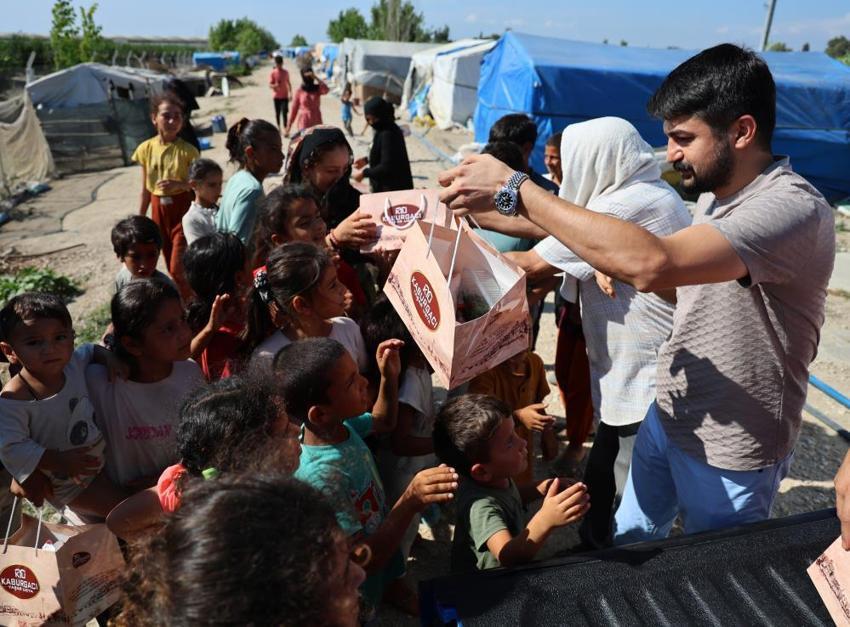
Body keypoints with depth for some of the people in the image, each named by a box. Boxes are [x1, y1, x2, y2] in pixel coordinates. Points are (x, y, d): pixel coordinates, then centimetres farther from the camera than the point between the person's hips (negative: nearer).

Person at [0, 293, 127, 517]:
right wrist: (58, 461, -31)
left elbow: (89, 350, 8)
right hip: (66, 480, -6)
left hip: (96, 453, 6)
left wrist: (107, 356, -12)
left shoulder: (72, 363, -14)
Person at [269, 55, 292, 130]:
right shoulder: (273, 73, -3)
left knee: (285, 113, -7)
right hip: (276, 96, 0)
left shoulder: (286, 72, 4)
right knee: (277, 113, 8)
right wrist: (275, 85, -28)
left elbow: (288, 83, 12)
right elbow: (270, 85, -6)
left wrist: (290, 93, 7)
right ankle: (279, 128, 22)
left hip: (285, 96, 0)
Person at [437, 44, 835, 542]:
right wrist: (621, 267, -7)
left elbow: (652, 263, -44)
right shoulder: (716, 195, 1)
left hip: (731, 452, -7)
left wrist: (514, 189, -39)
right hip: (667, 418, 7)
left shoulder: (794, 209, -28)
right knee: (628, 543, 22)